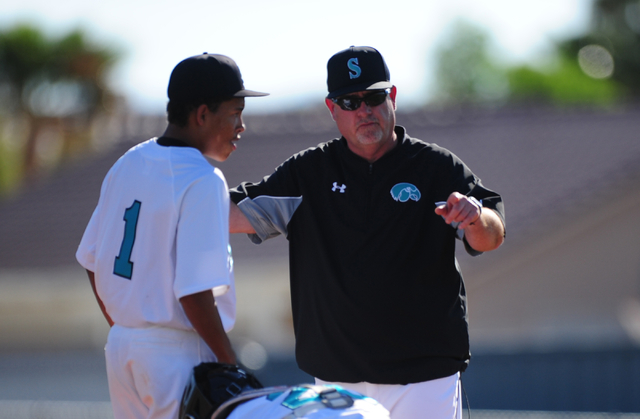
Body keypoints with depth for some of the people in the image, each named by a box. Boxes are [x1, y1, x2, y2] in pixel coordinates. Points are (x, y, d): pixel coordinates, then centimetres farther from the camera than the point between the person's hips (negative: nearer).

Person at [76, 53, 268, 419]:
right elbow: (193, 291, -21)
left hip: (120, 347, 8)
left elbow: (93, 261, 13)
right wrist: (231, 364, -13)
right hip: (178, 355, -8)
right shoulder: (203, 182, -16)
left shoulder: (126, 165, 7)